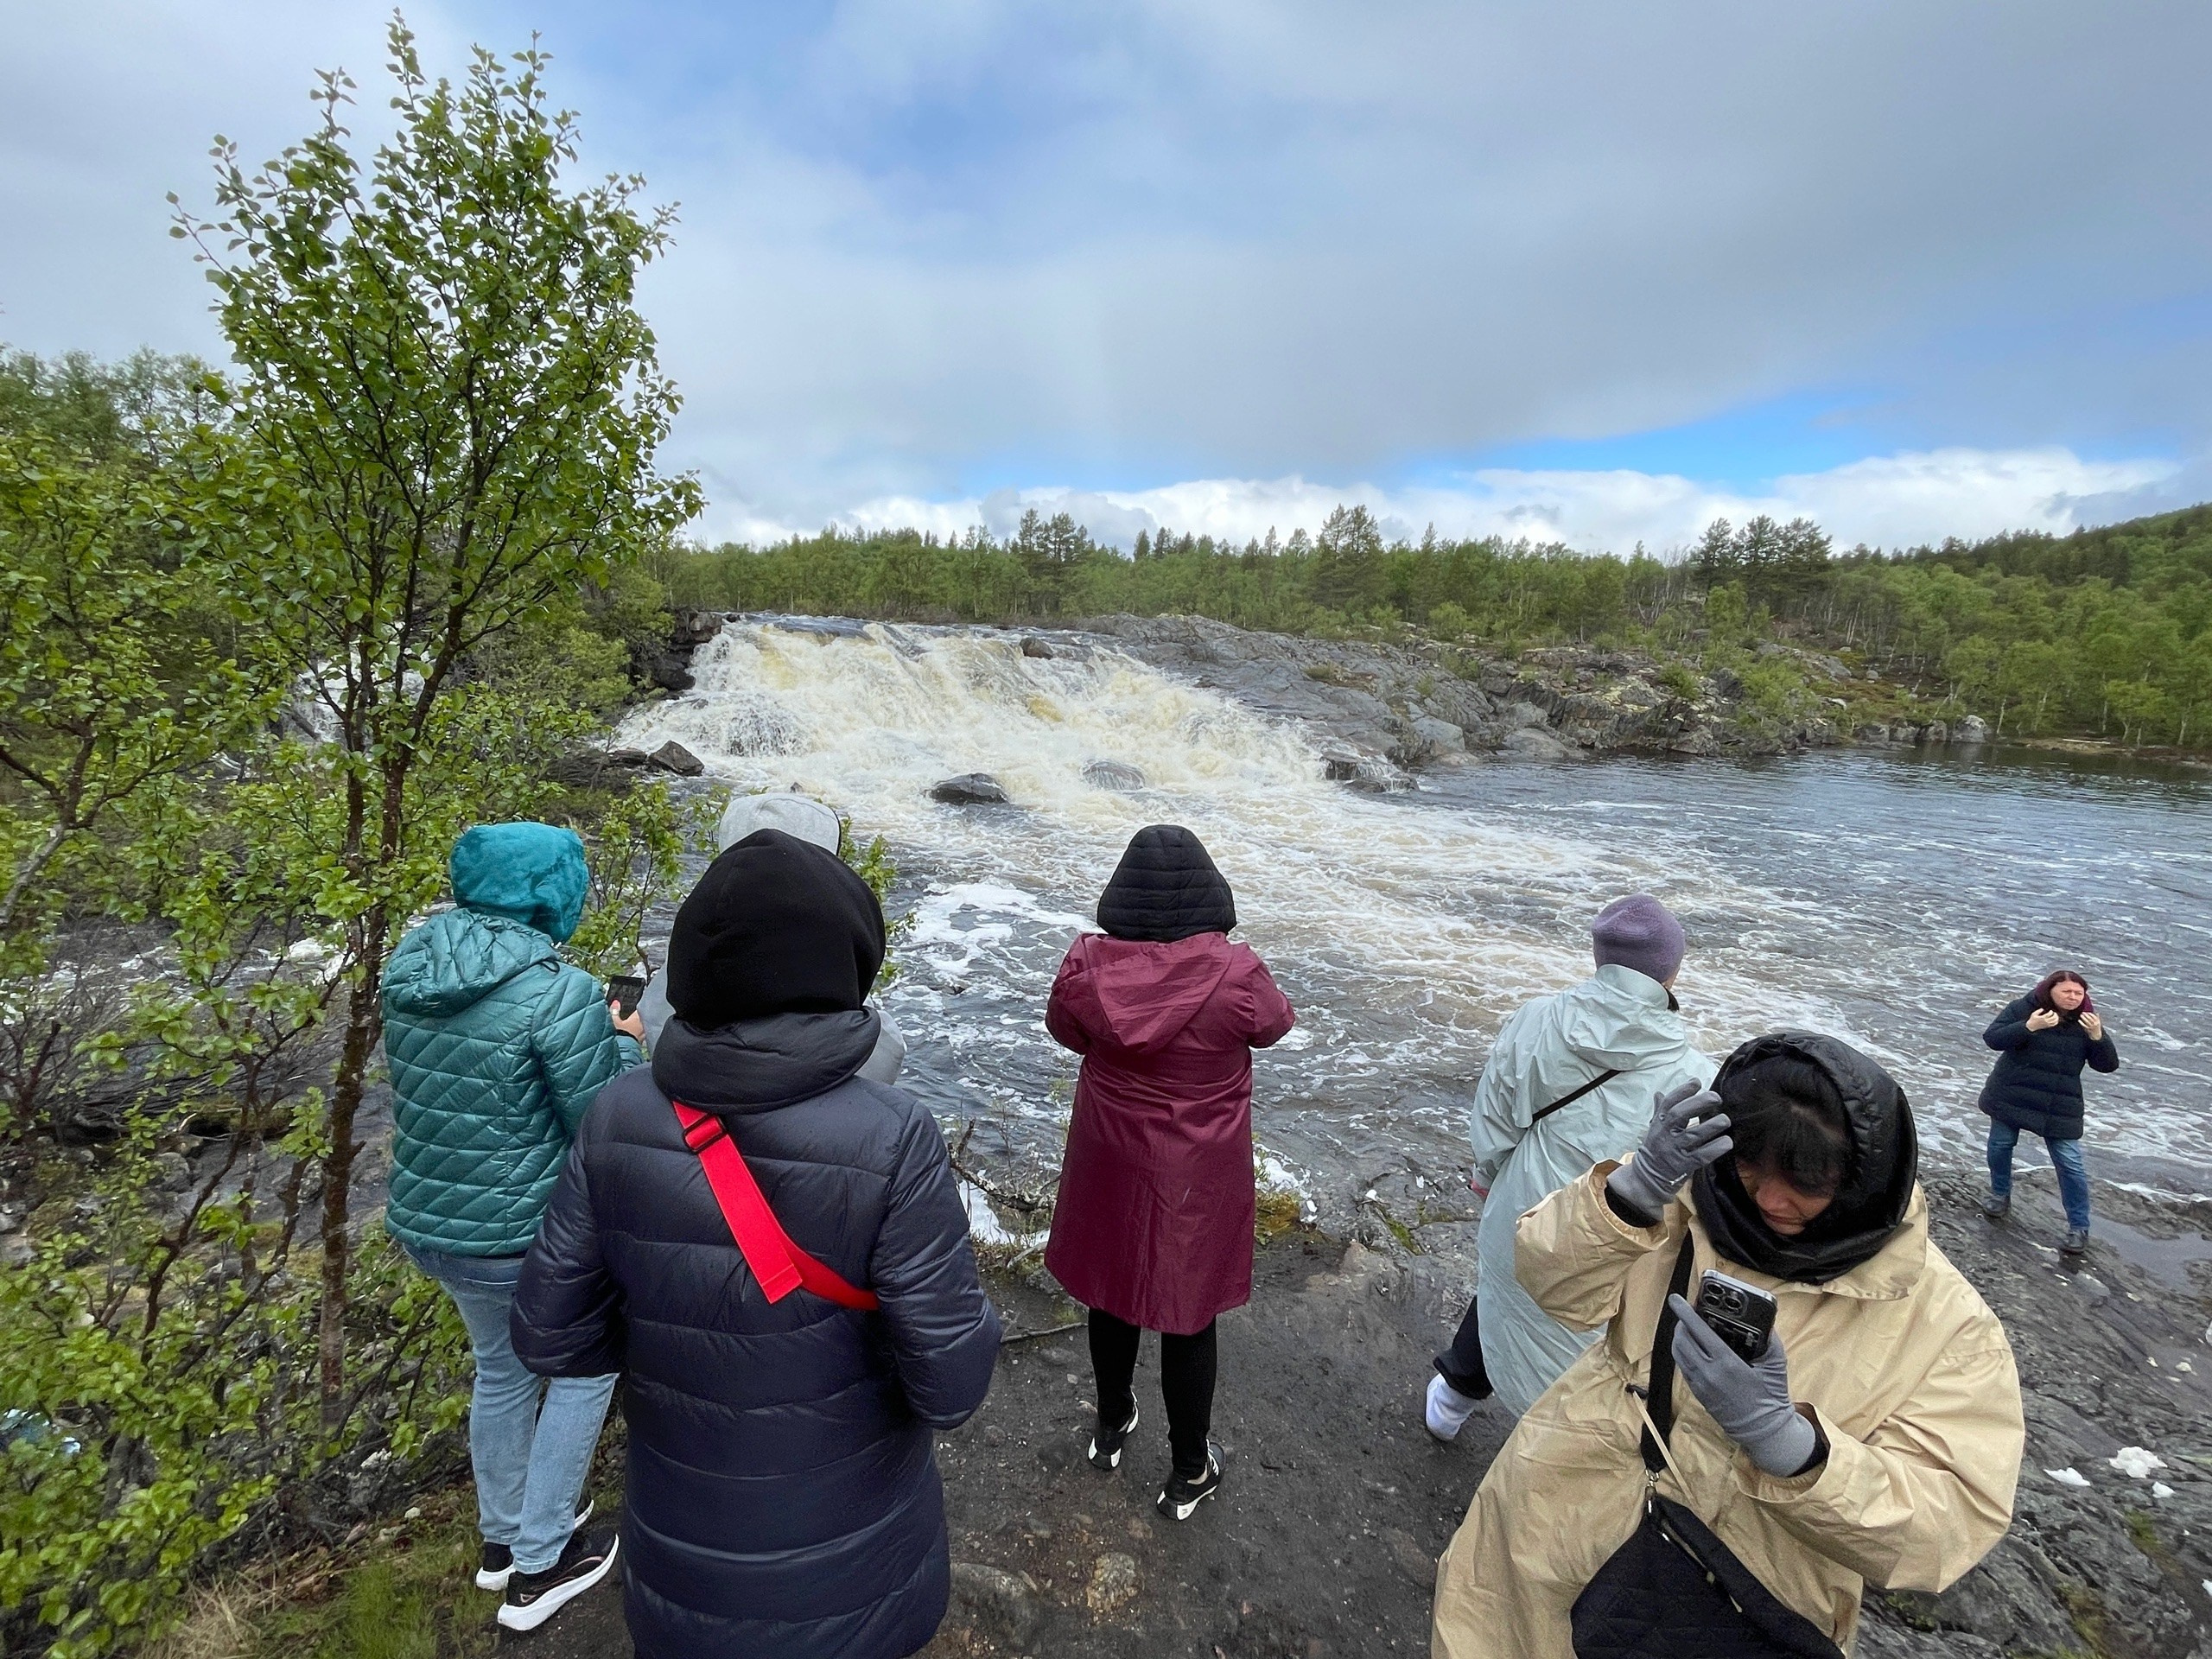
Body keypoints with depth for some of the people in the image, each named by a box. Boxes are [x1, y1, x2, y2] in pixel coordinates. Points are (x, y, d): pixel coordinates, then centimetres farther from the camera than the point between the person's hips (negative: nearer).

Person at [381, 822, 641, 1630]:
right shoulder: (560, 993, -26)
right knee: (584, 1366, 21)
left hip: (426, 1222, 7)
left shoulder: (409, 965, -3)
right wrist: (623, 1043, -3)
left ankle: (502, 1538, 49)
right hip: (523, 1235, -7)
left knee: (501, 1367, 30)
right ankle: (540, 1563, 32)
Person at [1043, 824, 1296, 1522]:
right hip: (1199, 1177, -2)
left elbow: (1066, 1032, 0)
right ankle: (1190, 1471, 38)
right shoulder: (1235, 975, -26)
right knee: (1189, 1313, 17)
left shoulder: (1087, 967, -20)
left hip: (1109, 1164, 2)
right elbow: (1276, 1024, -3)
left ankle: (1112, 1426, 49)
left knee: (1111, 1292, 24)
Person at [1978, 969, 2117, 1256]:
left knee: (2070, 1164, -2)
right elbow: (1991, 1038, -17)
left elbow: (2108, 1065, -3)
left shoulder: (2086, 1022, 0)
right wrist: (2029, 1027, -30)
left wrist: (2098, 1036, -20)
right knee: (2000, 1146, 10)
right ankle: (2000, 1196, 33)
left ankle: (2079, 1227, 10)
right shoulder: (2023, 1008, -8)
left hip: (2060, 1107, 1)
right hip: (2012, 1097, -1)